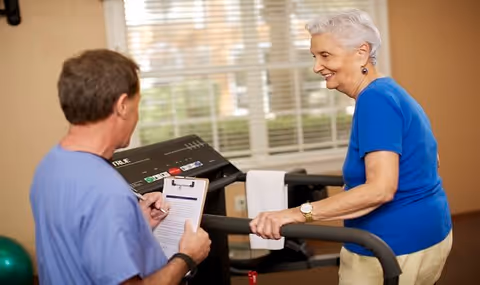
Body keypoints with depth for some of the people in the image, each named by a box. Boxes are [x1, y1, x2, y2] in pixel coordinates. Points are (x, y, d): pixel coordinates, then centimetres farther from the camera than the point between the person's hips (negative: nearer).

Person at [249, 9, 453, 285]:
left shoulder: (375, 99, -22)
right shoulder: (391, 92, 8)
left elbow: (380, 189, -30)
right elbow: (422, 160, 18)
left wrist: (298, 213, -34)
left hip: (396, 248, -10)